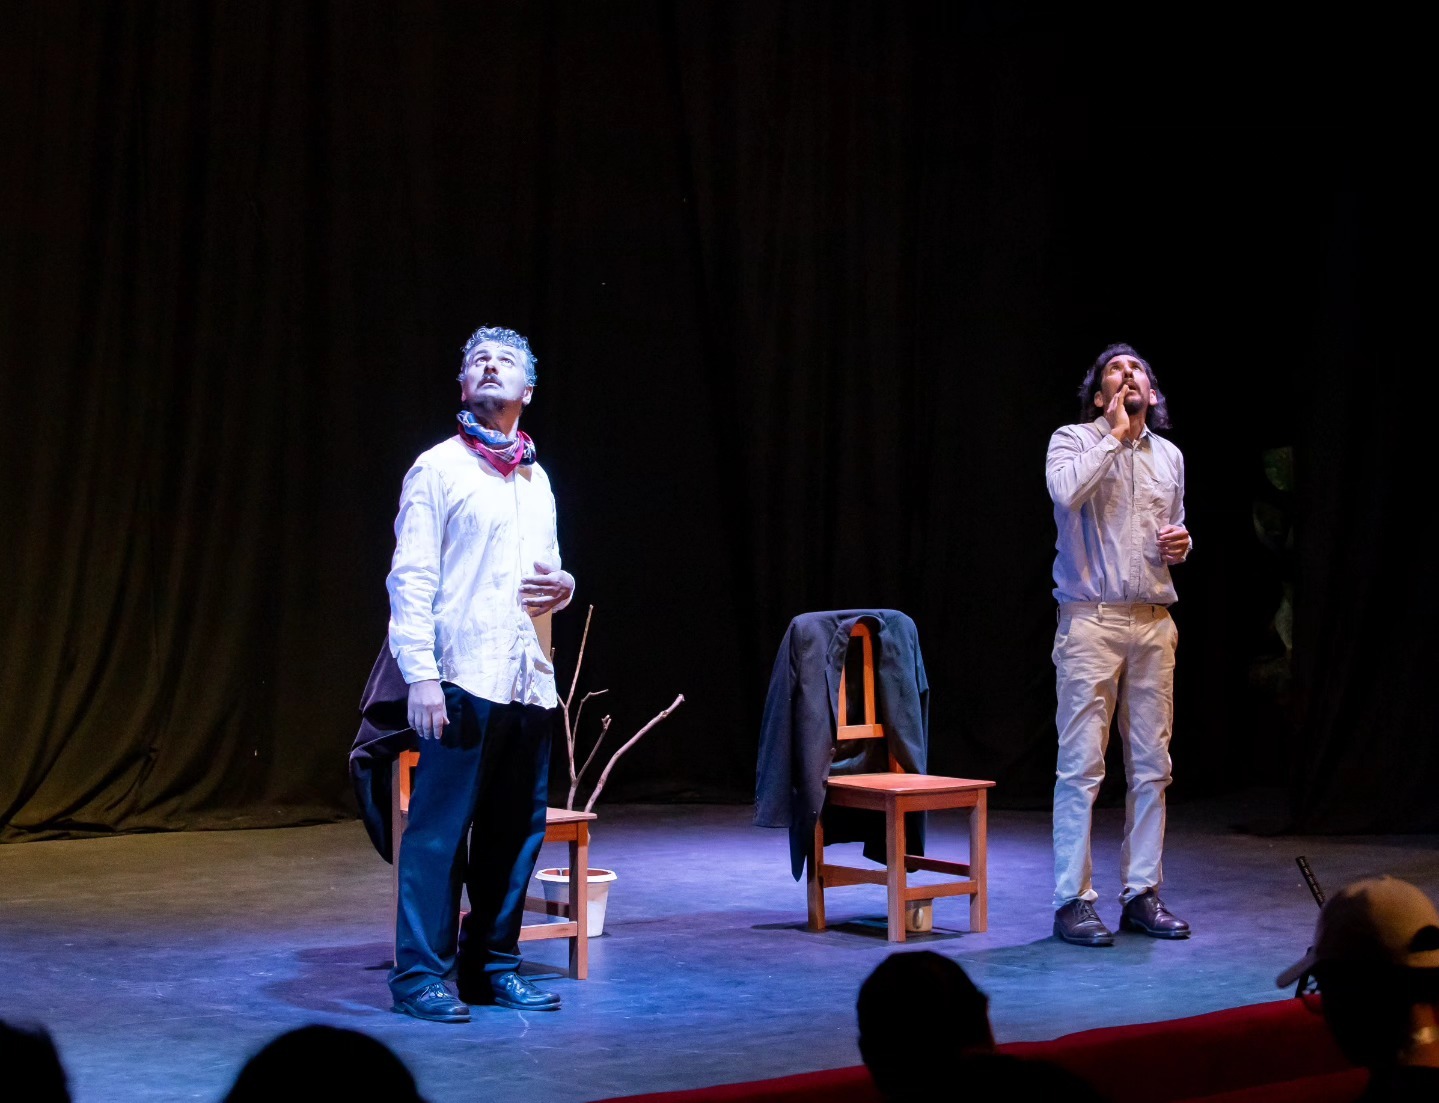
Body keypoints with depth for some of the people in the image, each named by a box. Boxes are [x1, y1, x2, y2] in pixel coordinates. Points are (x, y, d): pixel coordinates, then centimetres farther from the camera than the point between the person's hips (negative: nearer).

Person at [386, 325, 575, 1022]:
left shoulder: (536, 479, 21)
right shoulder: (438, 469, 1)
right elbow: (411, 578, -6)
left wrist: (563, 586, 5)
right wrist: (419, 674, -16)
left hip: (529, 679, 7)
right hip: (463, 677, -6)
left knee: (517, 828, 7)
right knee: (440, 827, -7)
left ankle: (492, 965, 17)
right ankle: (420, 972, -1)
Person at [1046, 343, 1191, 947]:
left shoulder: (1169, 456, 16)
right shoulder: (1073, 440, 0)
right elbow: (1066, 492, -23)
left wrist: (1182, 543, 5)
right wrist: (1115, 433, -14)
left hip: (1154, 623, 6)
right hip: (1092, 621, -5)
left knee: (1151, 765, 7)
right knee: (1081, 766, -6)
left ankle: (1142, 894, 15)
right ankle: (1073, 900, -2)